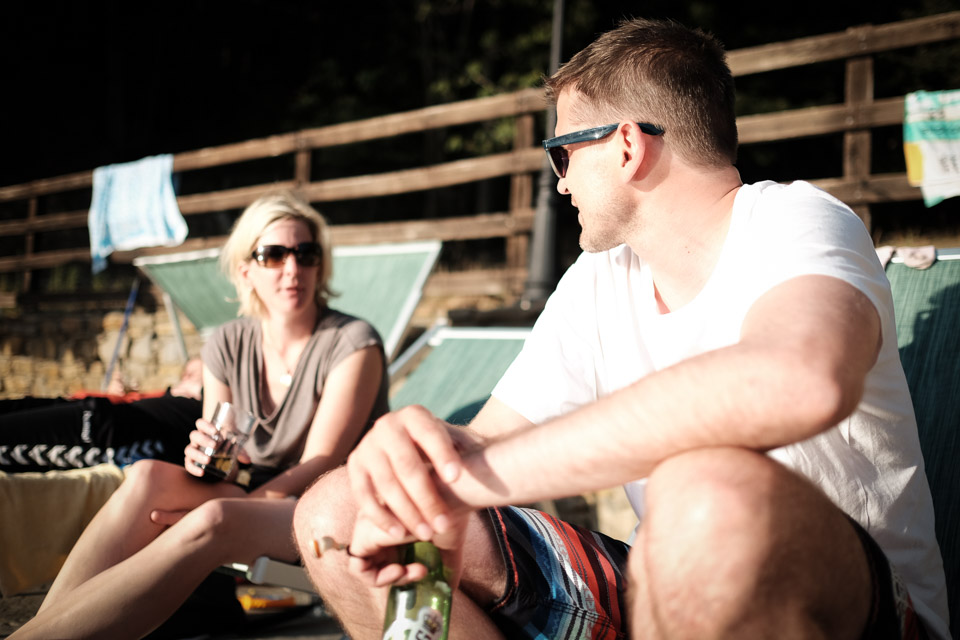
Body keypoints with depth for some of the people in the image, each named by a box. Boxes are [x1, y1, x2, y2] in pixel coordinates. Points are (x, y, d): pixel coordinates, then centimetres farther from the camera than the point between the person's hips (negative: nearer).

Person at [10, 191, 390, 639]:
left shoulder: (353, 343, -11)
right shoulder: (227, 346, 5)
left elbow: (317, 467, -15)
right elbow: (212, 451, 5)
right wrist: (204, 456, -22)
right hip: (255, 498, 5)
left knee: (211, 522, -35)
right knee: (147, 475, -23)